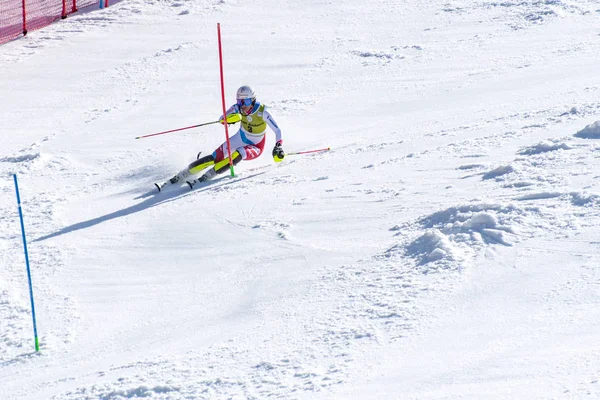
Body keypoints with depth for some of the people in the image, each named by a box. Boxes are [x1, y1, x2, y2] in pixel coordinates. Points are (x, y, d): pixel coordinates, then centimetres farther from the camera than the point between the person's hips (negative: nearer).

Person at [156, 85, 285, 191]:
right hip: (240, 139, 3)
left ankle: (205, 178, -34)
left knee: (238, 154, -35)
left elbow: (277, 130, -21)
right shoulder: (239, 107, -17)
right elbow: (222, 119, -17)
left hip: (255, 147, -3)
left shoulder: (262, 112, -26)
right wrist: (228, 118, -41)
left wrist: (279, 147, -35)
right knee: (216, 157, -15)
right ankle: (180, 176, -12)